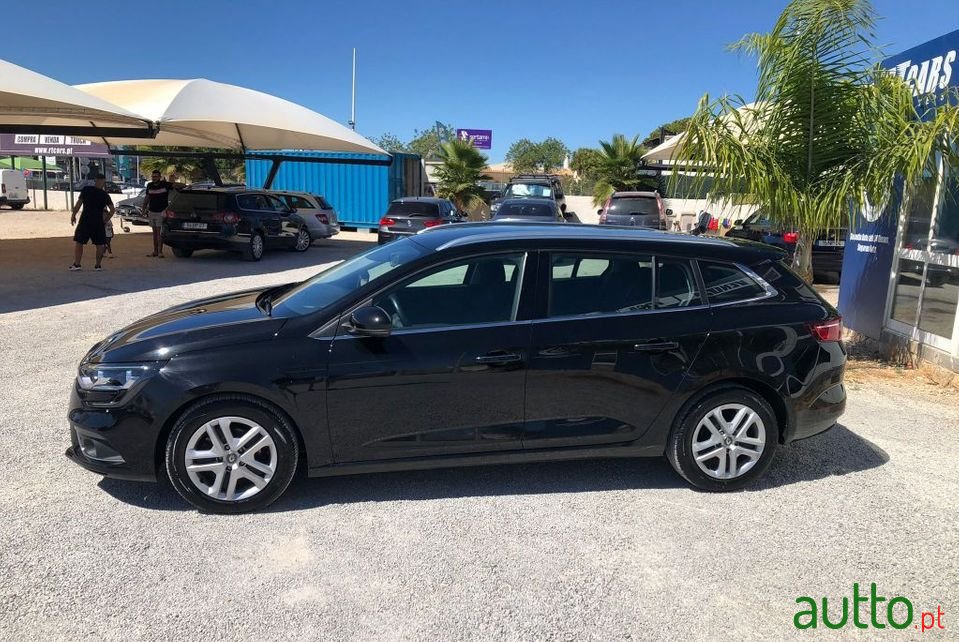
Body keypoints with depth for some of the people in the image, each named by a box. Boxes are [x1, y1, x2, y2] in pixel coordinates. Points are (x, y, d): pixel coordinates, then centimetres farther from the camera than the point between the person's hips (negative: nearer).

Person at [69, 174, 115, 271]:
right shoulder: (105, 195, 4)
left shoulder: (86, 190, -1)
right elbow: (112, 210, 2)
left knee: (78, 241, 7)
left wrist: (73, 215, 5)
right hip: (98, 222, 1)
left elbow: (79, 203, -4)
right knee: (100, 244, 8)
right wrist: (105, 220, 11)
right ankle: (98, 265, 8)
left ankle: (77, 264, 4)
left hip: (85, 220, -1)